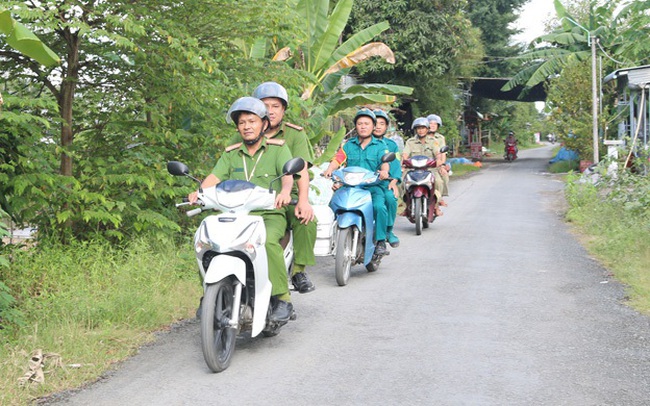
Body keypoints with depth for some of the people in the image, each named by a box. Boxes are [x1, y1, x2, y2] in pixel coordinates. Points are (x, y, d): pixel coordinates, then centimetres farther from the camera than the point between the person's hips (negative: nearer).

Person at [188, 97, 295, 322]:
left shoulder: (278, 149, 7)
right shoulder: (231, 154, 18)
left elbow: (288, 175, -9)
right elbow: (215, 177, 3)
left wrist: (285, 192, -33)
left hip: (271, 215, -4)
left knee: (268, 241, -36)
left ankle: (282, 298, -25)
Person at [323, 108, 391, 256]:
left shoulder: (380, 145, 11)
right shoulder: (348, 145, 15)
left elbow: (384, 162, -6)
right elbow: (337, 159, 2)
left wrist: (384, 171, -30)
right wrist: (329, 169, -20)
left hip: (374, 186, -2)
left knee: (379, 207, -31)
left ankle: (380, 241, -17)